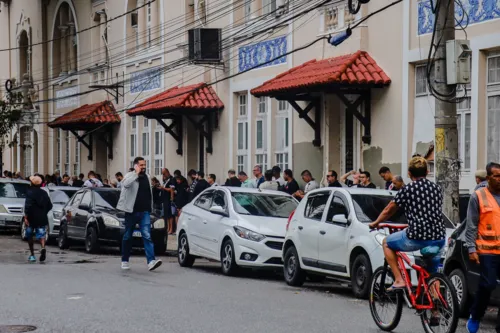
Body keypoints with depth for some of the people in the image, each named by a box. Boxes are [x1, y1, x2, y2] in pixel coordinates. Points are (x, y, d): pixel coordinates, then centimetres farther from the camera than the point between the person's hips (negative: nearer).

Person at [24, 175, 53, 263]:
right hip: (42, 218, 4)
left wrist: (26, 217, -18)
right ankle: (43, 248, -29)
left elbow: (28, 206, -20)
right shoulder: (44, 193, 6)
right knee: (41, 235, 2)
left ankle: (32, 255, 16)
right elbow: (49, 205, 11)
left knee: (29, 236, 13)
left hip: (32, 218, -4)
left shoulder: (30, 192, -10)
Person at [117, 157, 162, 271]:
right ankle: (125, 261, 22)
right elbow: (125, 184, -28)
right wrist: (136, 173, -24)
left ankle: (151, 261, -21)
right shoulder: (130, 176, -3)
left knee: (147, 236, -11)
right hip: (131, 211, -3)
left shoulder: (147, 177, 13)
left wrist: (150, 208, 21)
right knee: (128, 236, 9)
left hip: (144, 212, 3)